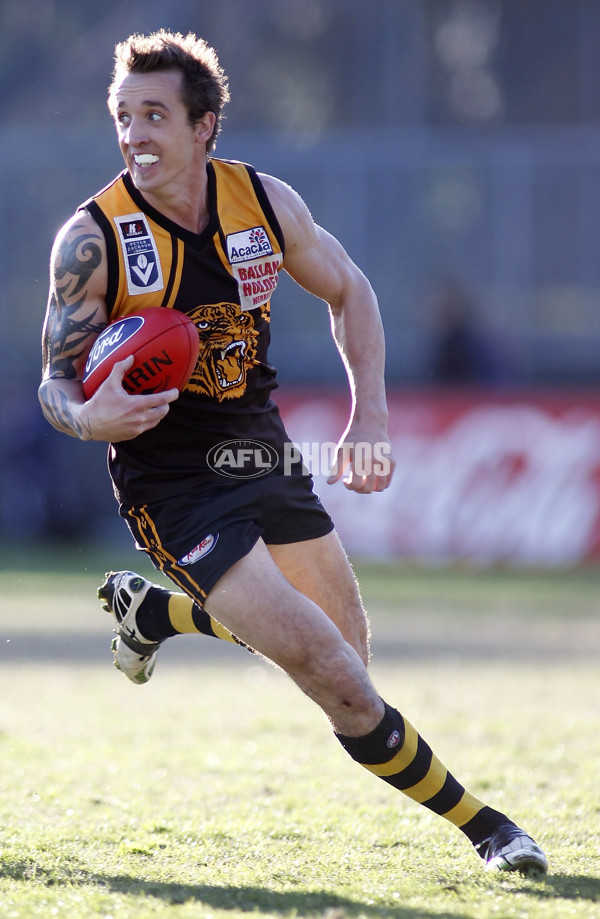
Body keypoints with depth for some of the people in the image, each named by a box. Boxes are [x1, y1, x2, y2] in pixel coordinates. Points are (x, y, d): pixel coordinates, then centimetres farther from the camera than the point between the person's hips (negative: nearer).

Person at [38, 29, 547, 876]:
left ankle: (153, 609, 35)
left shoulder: (266, 202, -6)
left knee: (345, 644, 16)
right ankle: (480, 824, -1)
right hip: (172, 480, -5)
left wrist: (370, 415, 1)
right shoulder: (92, 240, -16)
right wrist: (87, 418, -34)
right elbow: (56, 381, -10)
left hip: (261, 450, 5)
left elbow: (347, 290, 11)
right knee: (329, 670, -15)